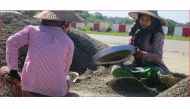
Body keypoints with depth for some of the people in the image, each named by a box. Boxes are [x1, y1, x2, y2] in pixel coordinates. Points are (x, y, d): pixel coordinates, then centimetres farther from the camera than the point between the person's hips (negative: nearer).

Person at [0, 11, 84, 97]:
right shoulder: (69, 43, 4)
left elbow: (12, 42, -10)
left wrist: (12, 71, -5)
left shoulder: (32, 29, 4)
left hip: (30, 91, 0)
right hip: (55, 93, 0)